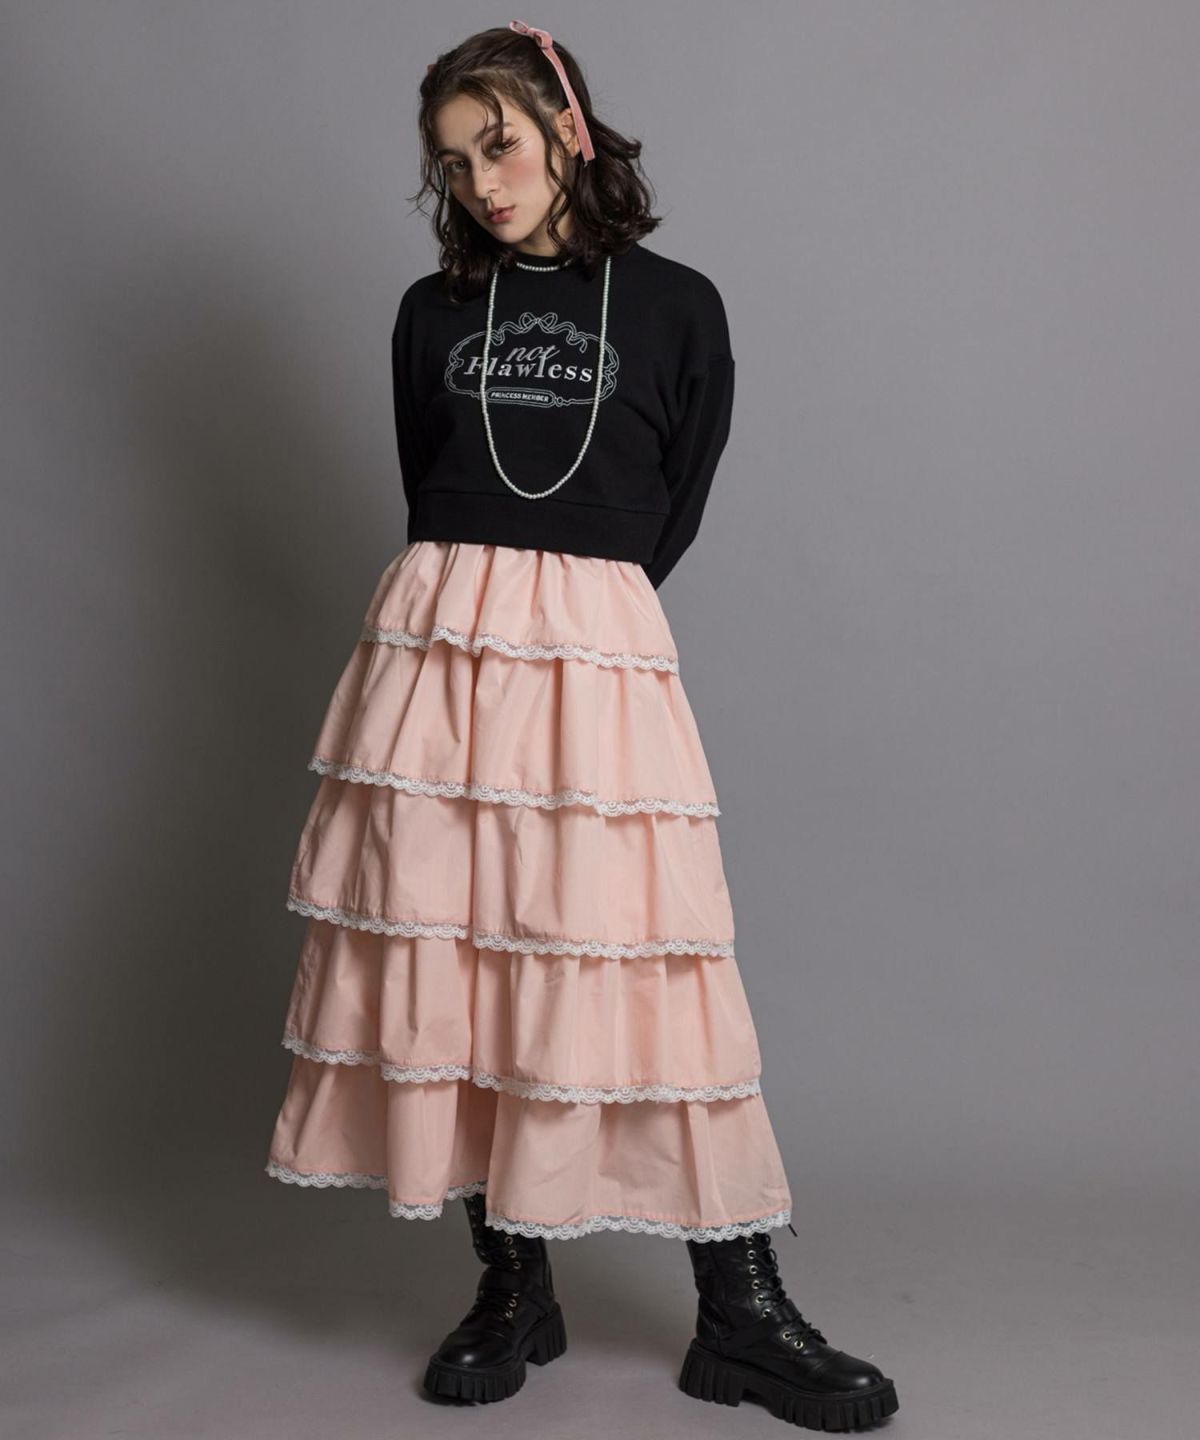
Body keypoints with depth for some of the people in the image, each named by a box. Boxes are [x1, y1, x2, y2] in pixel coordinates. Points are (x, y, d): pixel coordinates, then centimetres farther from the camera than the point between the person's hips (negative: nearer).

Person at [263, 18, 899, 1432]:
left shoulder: (676, 305, 7)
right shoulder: (432, 311, 14)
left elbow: (675, 509, 9)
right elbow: (427, 494, 17)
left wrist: (565, 613, 7)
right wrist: (483, 618, 10)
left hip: (599, 650, -2)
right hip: (439, 639, 3)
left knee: (638, 957, -7)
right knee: (455, 948, 1)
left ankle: (740, 1314, 3)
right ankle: (512, 1289, 15)